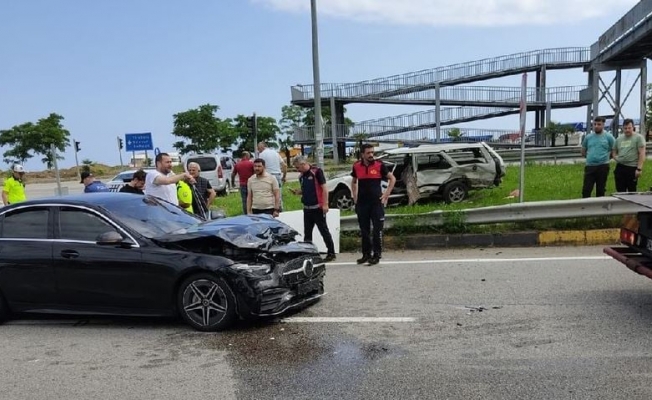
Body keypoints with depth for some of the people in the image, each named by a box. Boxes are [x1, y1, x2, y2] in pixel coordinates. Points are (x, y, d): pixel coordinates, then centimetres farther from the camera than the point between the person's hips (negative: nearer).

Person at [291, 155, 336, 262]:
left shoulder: (317, 172, -9)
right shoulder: (301, 176, 12)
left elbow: (324, 188, -12)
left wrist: (325, 204, -17)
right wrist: (297, 192, 1)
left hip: (318, 208, -7)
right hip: (307, 208, 7)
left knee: (324, 230, -1)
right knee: (307, 232, 10)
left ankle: (331, 253, 8)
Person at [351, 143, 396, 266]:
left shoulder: (379, 165, -4)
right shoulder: (356, 166, 4)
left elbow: (392, 179, 5)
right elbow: (353, 182, 22)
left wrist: (386, 194, -2)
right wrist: (355, 196, 12)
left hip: (377, 202, -3)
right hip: (361, 203, 3)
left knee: (377, 230, -1)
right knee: (364, 230, 9)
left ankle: (377, 255, 6)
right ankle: (366, 254, 19)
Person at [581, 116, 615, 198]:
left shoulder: (608, 137, 0)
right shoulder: (588, 137, 9)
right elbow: (583, 152, 19)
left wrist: (606, 157, 3)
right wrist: (591, 157, 9)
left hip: (603, 166, -2)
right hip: (589, 166, 2)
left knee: (600, 190, 7)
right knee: (586, 189, -3)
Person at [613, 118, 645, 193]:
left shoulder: (638, 138, -2)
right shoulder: (619, 139, 15)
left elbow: (642, 154, -8)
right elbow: (614, 152, 25)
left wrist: (639, 169, -15)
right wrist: (617, 159, 3)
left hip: (632, 168, -5)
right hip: (620, 168, 5)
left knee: (632, 191, 0)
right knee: (620, 191, 6)